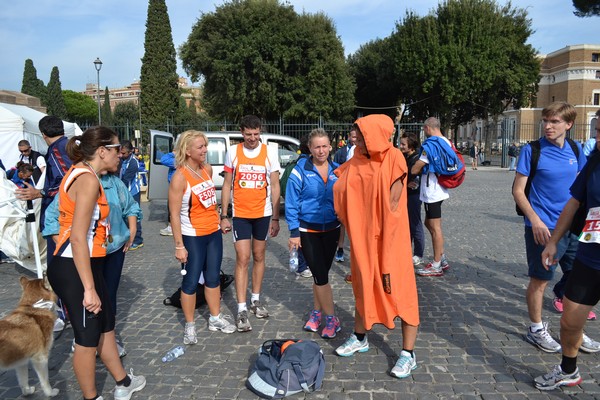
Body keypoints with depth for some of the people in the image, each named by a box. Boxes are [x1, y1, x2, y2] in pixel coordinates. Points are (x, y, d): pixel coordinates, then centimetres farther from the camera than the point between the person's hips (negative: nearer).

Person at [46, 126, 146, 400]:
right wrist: (89, 289, -24)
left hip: (85, 263, 10)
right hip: (74, 268, -10)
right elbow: (78, 238, -24)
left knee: (105, 325, 21)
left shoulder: (81, 173, 12)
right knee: (88, 337, 6)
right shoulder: (88, 180, -19)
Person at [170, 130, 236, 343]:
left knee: (213, 277, 16)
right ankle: (190, 326, 21)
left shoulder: (207, 169, 3)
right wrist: (179, 245, -18)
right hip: (193, 237, -6)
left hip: (214, 232, 7)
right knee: (191, 282, 5)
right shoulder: (180, 177, -17)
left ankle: (215, 318, 31)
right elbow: (174, 214, -17)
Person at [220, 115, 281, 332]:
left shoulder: (270, 152, -3)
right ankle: (242, 310, 1)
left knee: (259, 257, 13)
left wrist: (275, 218, -3)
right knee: (242, 259, -5)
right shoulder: (233, 152, -2)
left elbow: (275, 186, -1)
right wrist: (224, 215, 0)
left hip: (263, 213, 1)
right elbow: (227, 185, 3)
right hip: (240, 214, -1)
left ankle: (255, 299, 29)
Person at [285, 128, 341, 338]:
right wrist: (294, 232, -11)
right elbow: (291, 202, -9)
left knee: (321, 274, 13)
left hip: (331, 229, 4)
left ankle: (317, 313, 30)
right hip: (308, 230, -3)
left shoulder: (337, 170, 0)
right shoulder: (300, 170, -11)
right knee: (320, 275, -2)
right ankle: (331, 319, 11)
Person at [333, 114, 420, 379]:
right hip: (362, 235, 6)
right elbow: (343, 193, 5)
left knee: (399, 289, 1)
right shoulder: (357, 161, 3)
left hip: (389, 237, -6)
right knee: (363, 285, 18)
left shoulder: (393, 159, -12)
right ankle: (360, 338, 36)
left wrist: (383, 235, -11)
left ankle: (408, 354, 11)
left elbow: (393, 202, -13)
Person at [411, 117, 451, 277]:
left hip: (431, 191, -9)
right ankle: (442, 259, 24)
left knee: (435, 227, -1)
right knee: (429, 223, 18)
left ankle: (437, 266, 8)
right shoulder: (447, 142, 10)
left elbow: (414, 169, -15)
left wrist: (416, 169, 7)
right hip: (439, 189, 9)